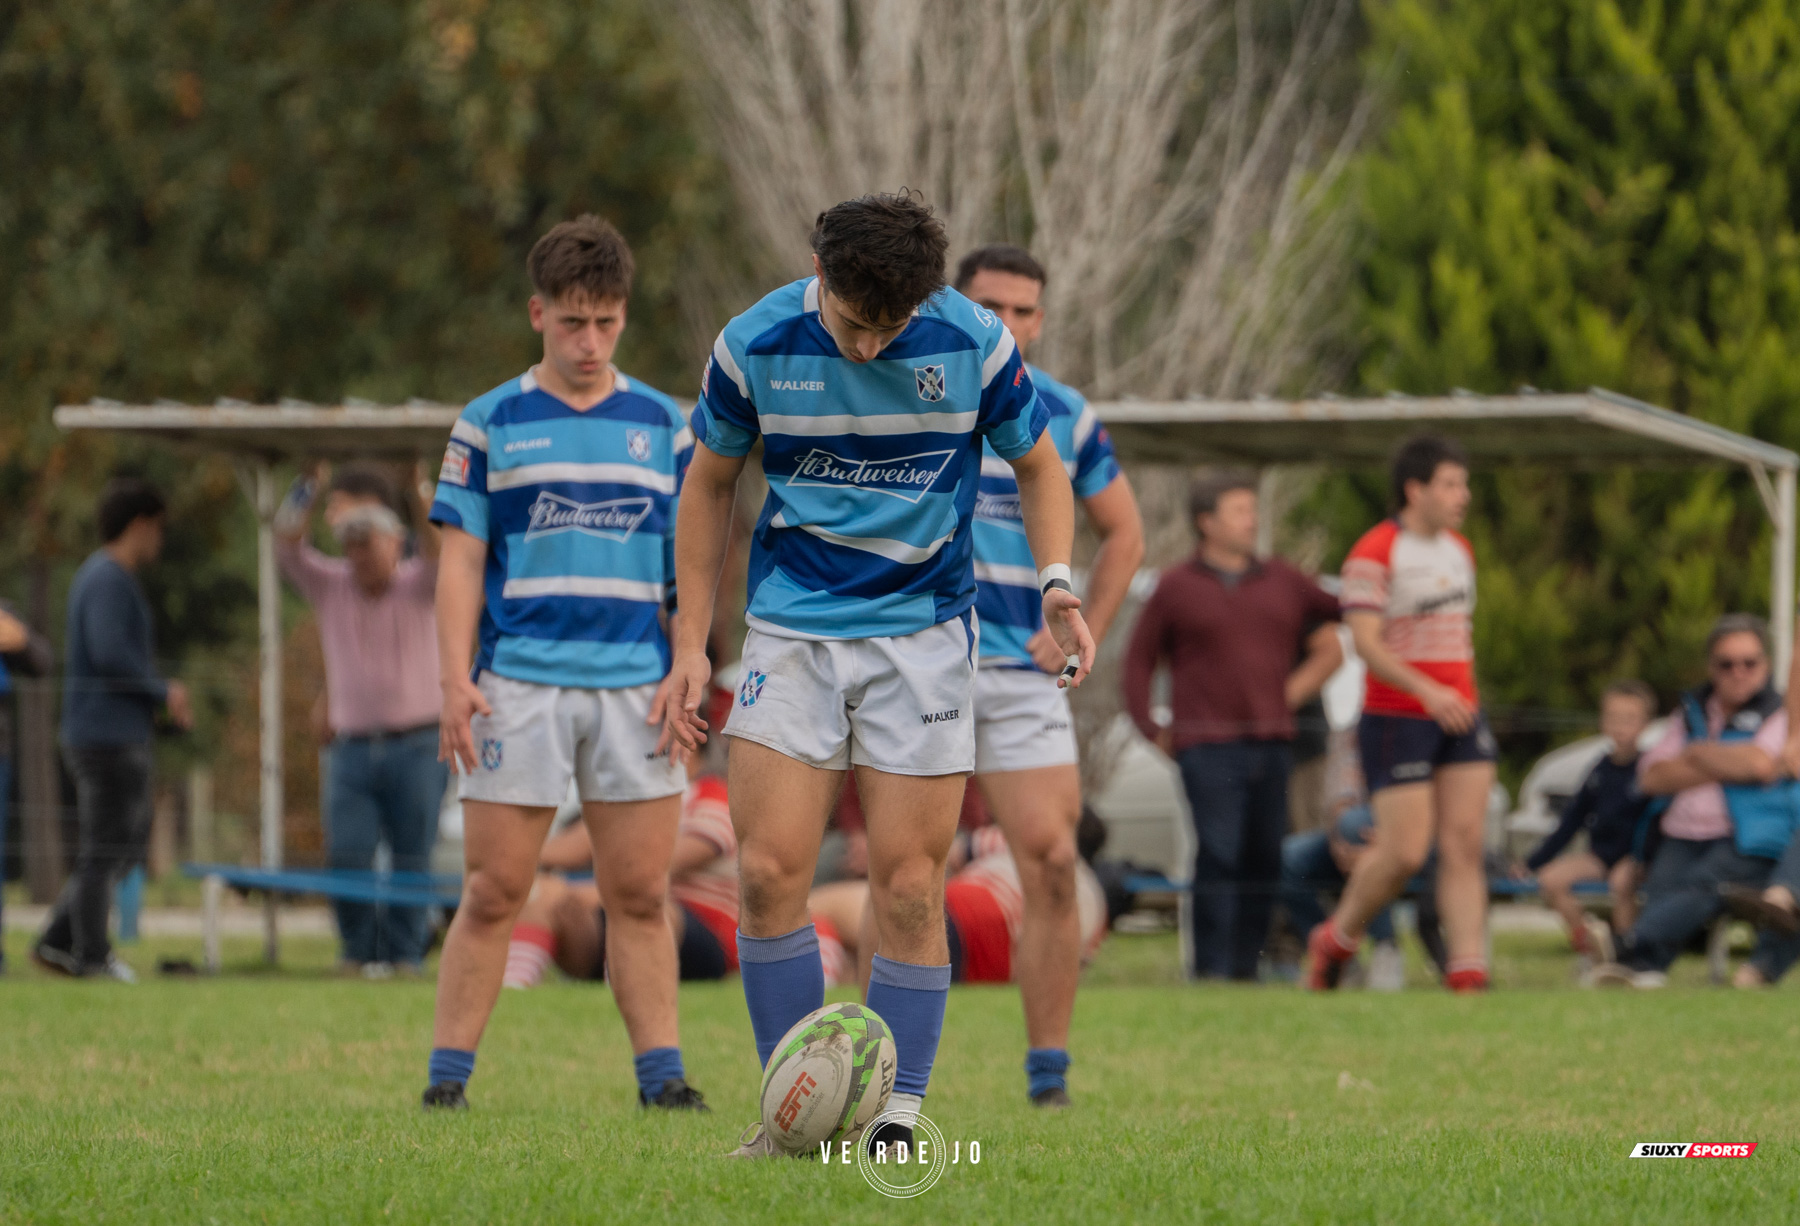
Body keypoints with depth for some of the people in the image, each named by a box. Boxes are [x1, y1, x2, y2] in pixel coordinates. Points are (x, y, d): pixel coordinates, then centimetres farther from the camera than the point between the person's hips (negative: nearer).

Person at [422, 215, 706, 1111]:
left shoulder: (662, 426, 11)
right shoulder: (491, 425, 5)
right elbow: (461, 559, 3)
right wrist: (455, 677, -6)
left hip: (634, 690, 2)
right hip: (518, 687, -2)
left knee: (640, 894, 1)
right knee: (493, 893, -2)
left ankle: (661, 1072, 5)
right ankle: (447, 1077, 2)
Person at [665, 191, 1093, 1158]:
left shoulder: (974, 344, -11)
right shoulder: (755, 345, -9)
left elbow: (1037, 465, 7)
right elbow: (710, 482, 7)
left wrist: (1057, 584, -10)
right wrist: (692, 644, 5)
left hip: (923, 633, -1)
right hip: (791, 632, 1)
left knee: (908, 887, -5)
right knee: (768, 871, -9)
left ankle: (896, 1122, 2)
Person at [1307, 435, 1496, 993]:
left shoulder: (1459, 551, 14)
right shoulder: (1373, 555, -11)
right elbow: (1366, 643, -19)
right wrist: (1426, 690, -31)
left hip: (1459, 718, 7)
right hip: (1397, 719, -7)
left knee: (1464, 846, -4)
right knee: (1405, 852, -8)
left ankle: (1468, 970, -7)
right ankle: (1336, 941, 15)